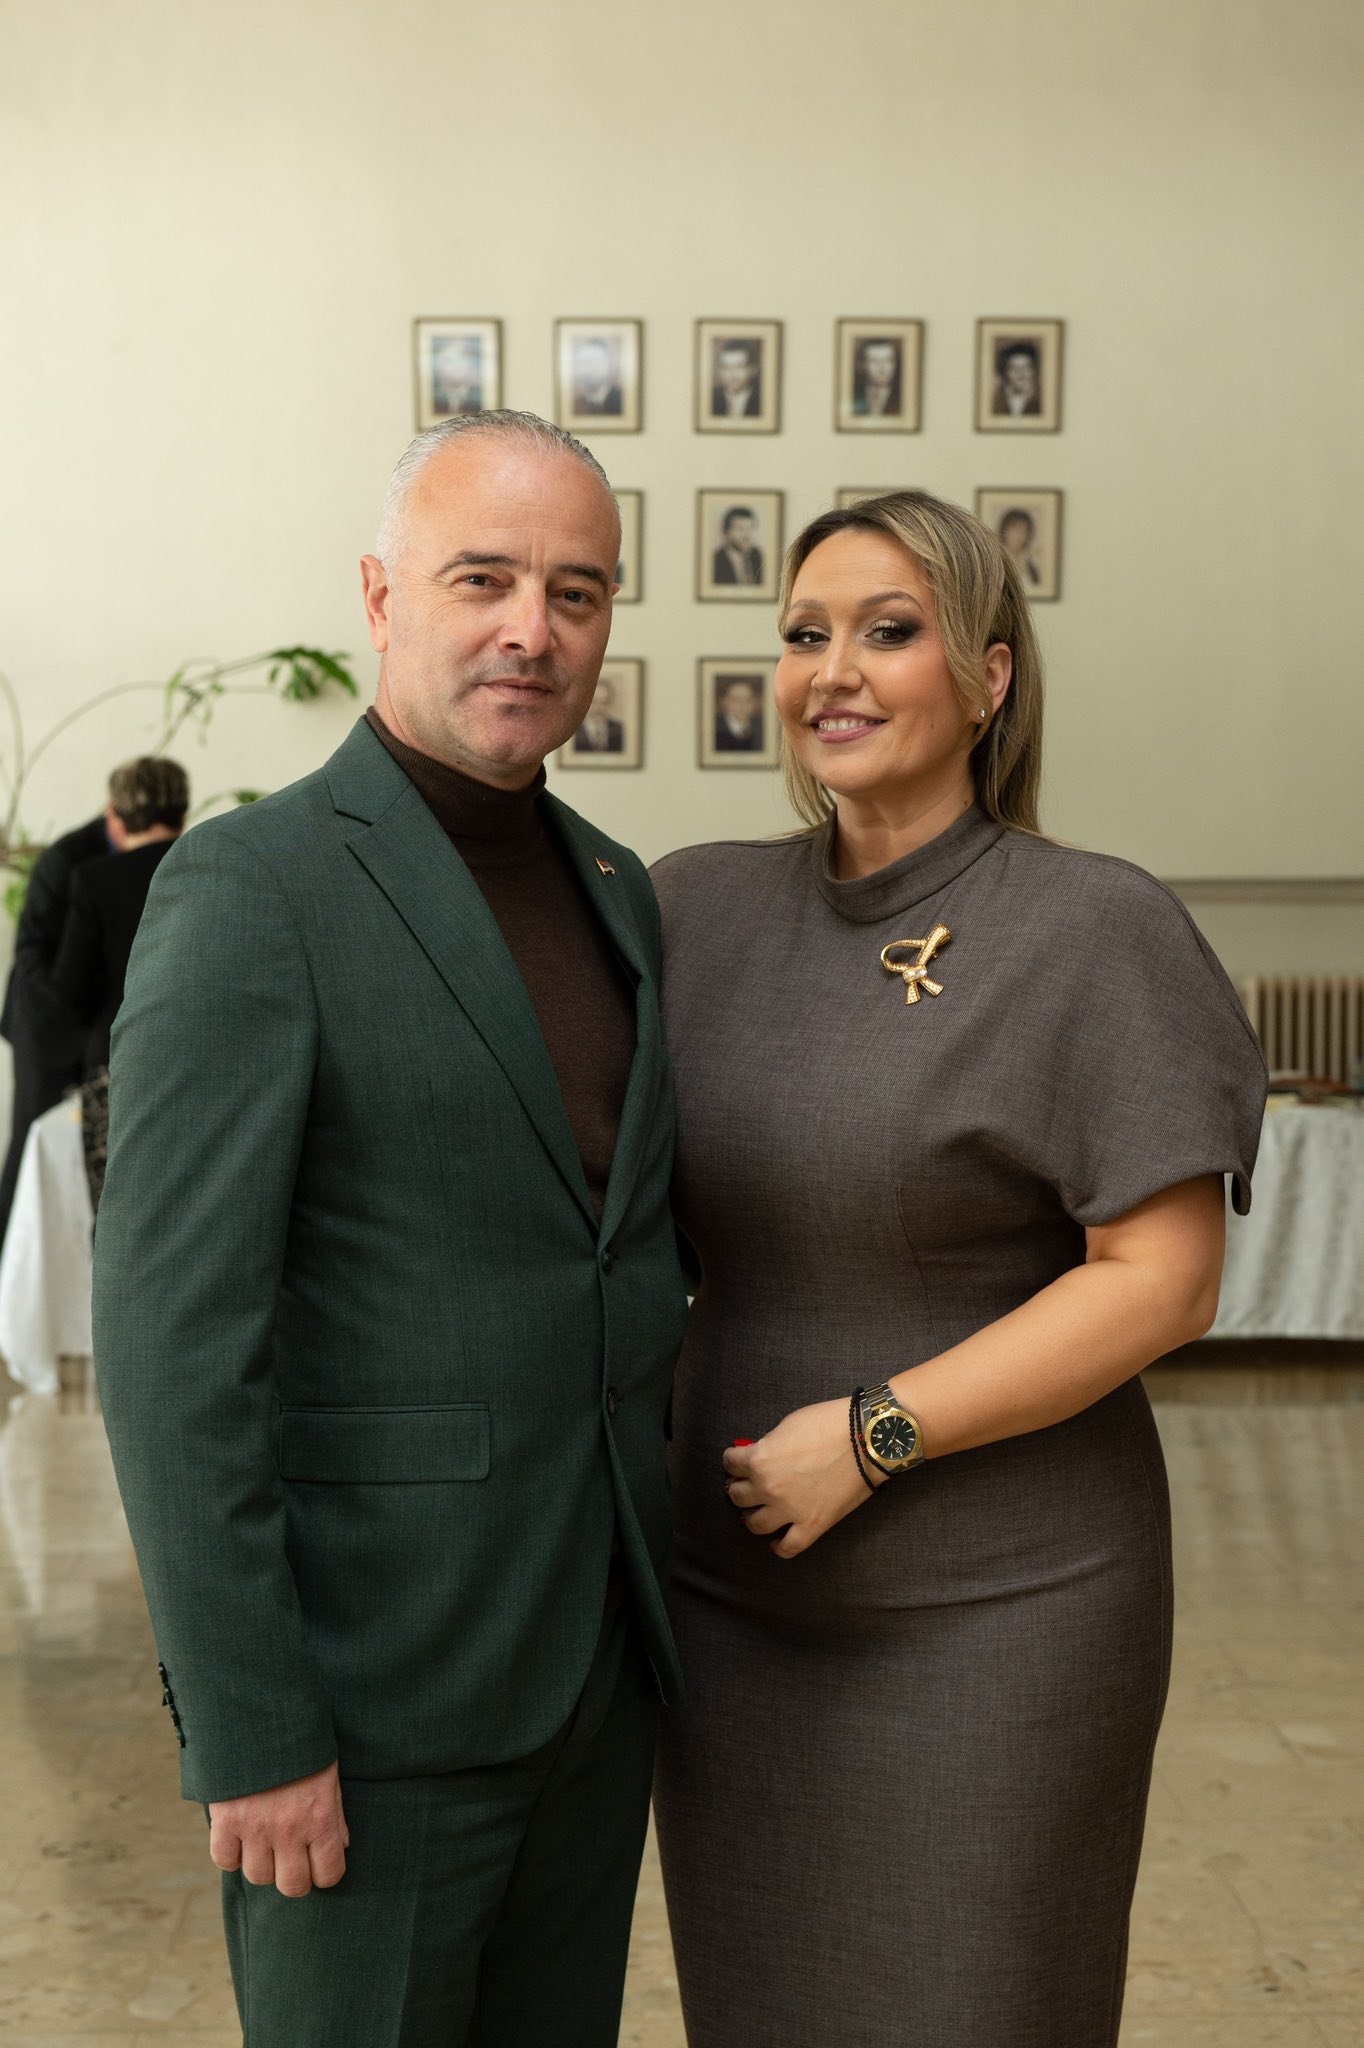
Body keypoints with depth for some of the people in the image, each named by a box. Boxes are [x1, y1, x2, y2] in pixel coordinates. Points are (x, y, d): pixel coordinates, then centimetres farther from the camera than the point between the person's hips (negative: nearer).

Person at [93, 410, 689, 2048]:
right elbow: (169, 1342, -18)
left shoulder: (614, 889, 9)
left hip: (596, 1660, 7)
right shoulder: (249, 888, -14)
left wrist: (665, 1593, 15)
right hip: (368, 1685, -7)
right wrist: (247, 1732, -18)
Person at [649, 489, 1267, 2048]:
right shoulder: (700, 909, 4)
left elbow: (1165, 1279, -14)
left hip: (991, 1610, -4)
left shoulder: (1095, 931, -10)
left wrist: (878, 1432, -18)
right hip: (728, 1585, 5)